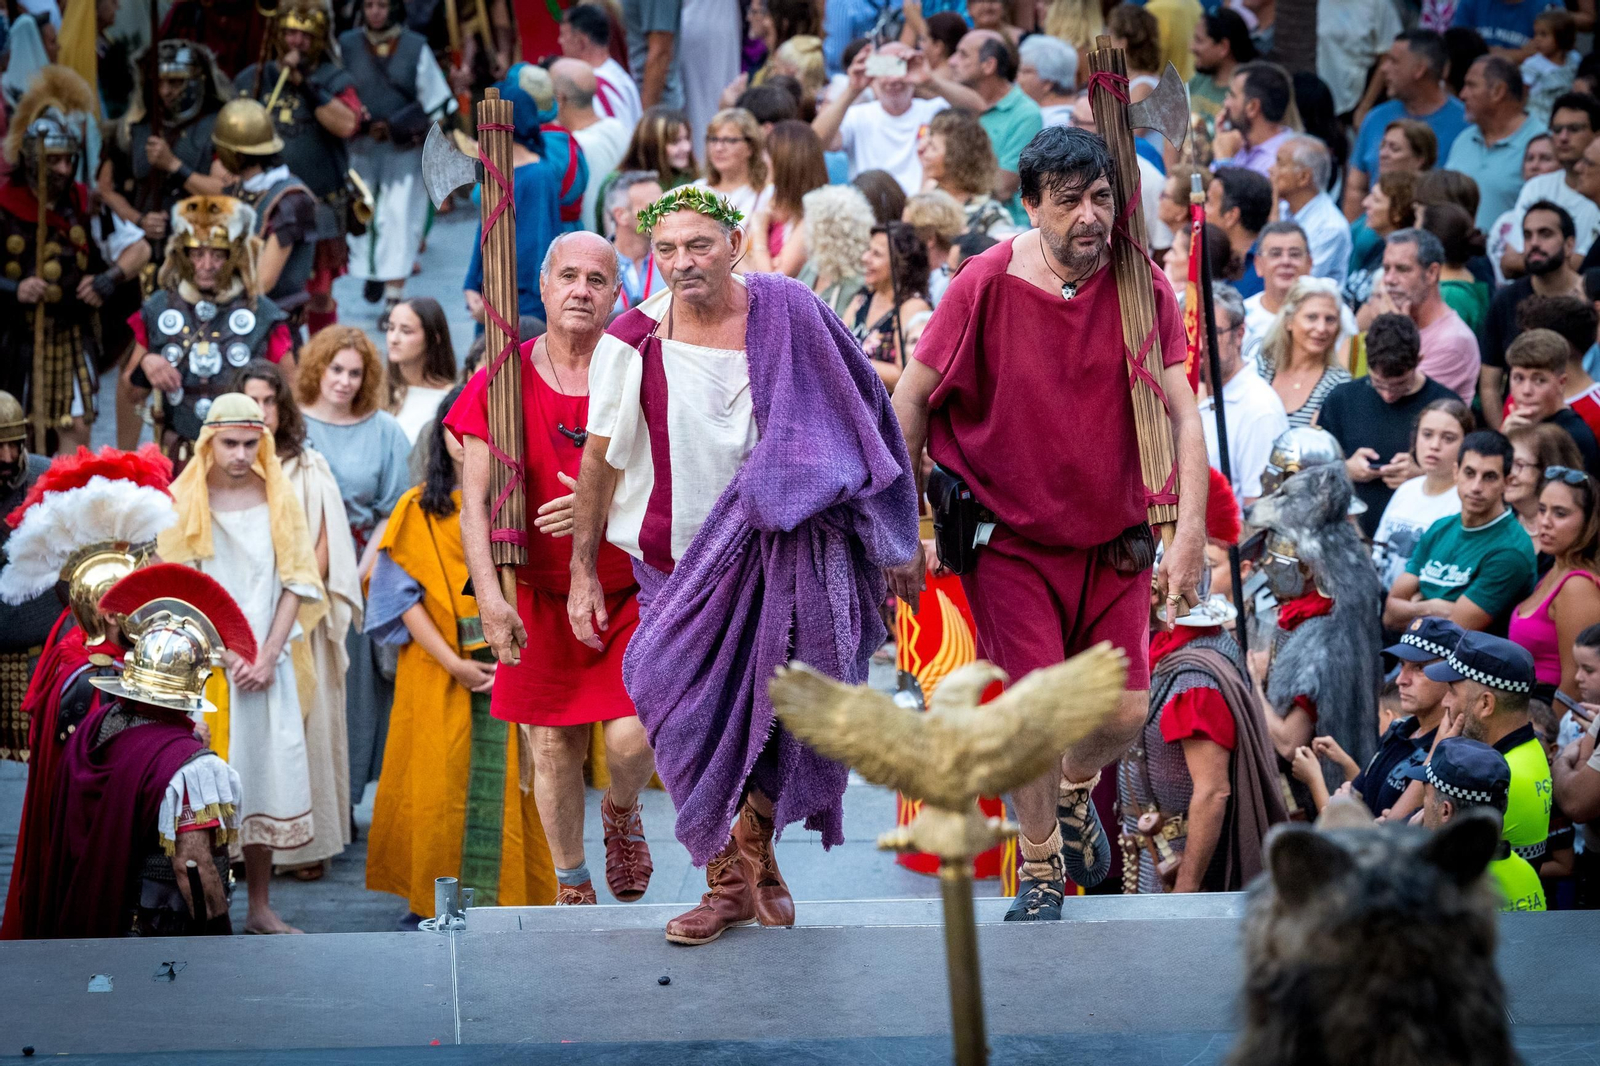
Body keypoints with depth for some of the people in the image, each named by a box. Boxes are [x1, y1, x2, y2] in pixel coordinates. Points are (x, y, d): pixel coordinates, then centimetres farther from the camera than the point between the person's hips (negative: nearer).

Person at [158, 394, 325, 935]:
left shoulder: (277, 498, 6)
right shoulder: (184, 501, -2)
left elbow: (296, 582, 4)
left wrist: (268, 656, -7)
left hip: (263, 661, 3)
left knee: (266, 770, 4)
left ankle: (260, 906, 11)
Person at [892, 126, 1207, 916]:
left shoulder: (1141, 287, -7)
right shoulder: (986, 285, -13)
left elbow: (1183, 414, -7)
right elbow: (909, 403, -4)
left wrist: (1190, 533, -16)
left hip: (1114, 538, 2)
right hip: (1011, 540, -2)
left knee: (1126, 711, 1)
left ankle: (1075, 792, 37)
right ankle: (1040, 867, 16)